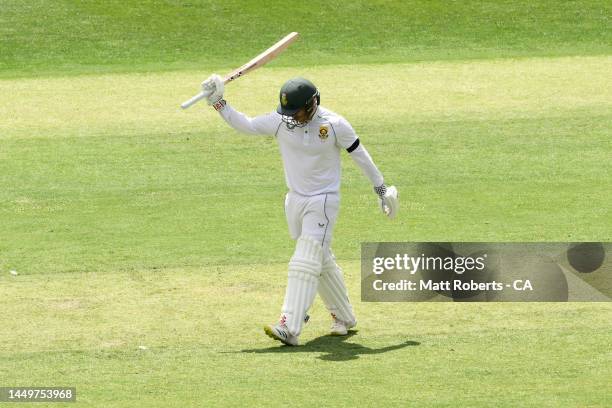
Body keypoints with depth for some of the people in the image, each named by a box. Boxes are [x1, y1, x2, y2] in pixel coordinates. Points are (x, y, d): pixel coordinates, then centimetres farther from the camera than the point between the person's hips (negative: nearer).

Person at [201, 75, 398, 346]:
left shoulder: (334, 125, -15)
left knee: (305, 263, -15)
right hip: (295, 200, 6)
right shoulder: (281, 121, -5)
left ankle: (290, 328, -21)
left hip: (323, 202, -6)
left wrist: (382, 190, 2)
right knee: (322, 262, 17)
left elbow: (360, 156, -5)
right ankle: (344, 316, 33)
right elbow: (245, 125, 1)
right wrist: (218, 103, -10)